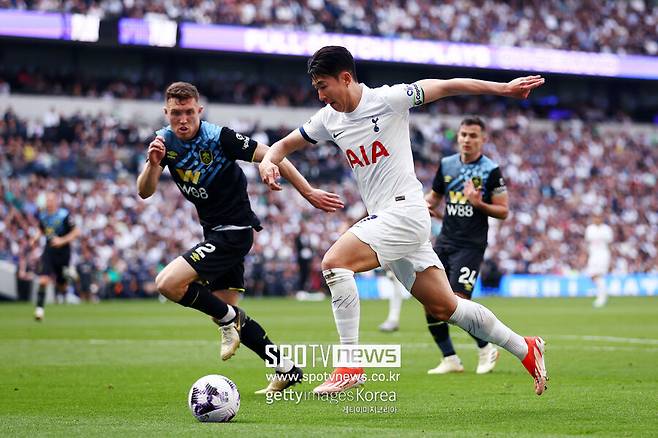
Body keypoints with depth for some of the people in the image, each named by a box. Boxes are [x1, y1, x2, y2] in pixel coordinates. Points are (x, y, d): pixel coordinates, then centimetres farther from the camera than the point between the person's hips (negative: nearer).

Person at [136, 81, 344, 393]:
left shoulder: (219, 137, -19)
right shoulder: (165, 141, -1)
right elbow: (145, 192, -7)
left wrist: (309, 193, -11)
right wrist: (153, 163, -28)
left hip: (234, 230, -8)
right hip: (214, 232, 8)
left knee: (168, 283, -21)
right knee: (224, 309, 11)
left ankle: (229, 318, 0)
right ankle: (287, 369, 19)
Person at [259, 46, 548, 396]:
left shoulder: (388, 99, -9)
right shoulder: (329, 118, 10)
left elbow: (444, 87, -1)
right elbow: (286, 144, 20)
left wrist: (502, 88, -3)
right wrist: (268, 161, -4)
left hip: (405, 211, -7)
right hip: (382, 220, 8)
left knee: (334, 261, -23)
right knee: (443, 307, 9)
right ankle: (525, 349, 23)